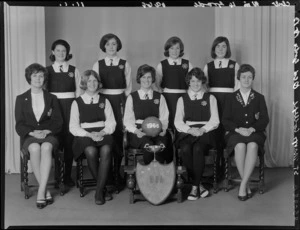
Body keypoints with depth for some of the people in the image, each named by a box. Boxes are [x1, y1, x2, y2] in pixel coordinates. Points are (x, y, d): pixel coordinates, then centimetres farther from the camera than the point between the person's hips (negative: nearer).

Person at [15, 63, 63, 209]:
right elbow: (19, 125, 6)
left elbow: (58, 122, 7)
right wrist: (32, 132, -14)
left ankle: (41, 192, -37)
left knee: (46, 147, -36)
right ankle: (46, 192, -30)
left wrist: (46, 131, -13)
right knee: (35, 148, -36)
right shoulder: (21, 99, 14)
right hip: (29, 136, 0)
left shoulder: (52, 99, 16)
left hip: (48, 135, 0)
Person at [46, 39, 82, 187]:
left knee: (69, 140, 0)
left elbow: (78, 91, 6)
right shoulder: (47, 70, 6)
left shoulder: (74, 71, 7)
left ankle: (68, 175, 11)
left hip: (70, 107, 1)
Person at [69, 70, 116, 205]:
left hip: (103, 134, 1)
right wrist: (90, 134, -13)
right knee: (91, 151, -35)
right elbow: (73, 127, 3)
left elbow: (111, 123, 10)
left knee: (106, 150, -34)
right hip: (84, 135, -1)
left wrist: (102, 132, -11)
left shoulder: (104, 101, 18)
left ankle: (99, 191, -26)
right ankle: (103, 188, -18)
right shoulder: (77, 102, 12)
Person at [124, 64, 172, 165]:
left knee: (162, 144, -36)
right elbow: (128, 120, 7)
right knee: (148, 145, -37)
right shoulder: (132, 97, 13)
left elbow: (164, 118, 11)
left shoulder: (159, 97, 18)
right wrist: (136, 131, -13)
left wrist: (163, 129, -12)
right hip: (139, 132, -1)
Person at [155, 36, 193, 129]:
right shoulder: (161, 65, 8)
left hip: (184, 97, 1)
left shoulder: (187, 64, 9)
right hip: (167, 97, 0)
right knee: (168, 122, -5)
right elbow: (157, 84, 12)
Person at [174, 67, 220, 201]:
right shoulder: (182, 99, 18)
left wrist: (202, 130, -12)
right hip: (187, 132, 1)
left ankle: (195, 187, -23)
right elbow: (178, 121, 8)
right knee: (185, 149, -33)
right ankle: (199, 186, -20)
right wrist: (190, 129, -11)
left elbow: (215, 121, 7)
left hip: (205, 132, -1)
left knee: (198, 149, -34)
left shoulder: (210, 98, 16)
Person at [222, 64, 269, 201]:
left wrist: (252, 129, -13)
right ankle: (247, 185, -23)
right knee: (240, 146, -35)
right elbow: (225, 120, 5)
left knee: (252, 145, -36)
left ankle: (242, 185, -32)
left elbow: (265, 119, 5)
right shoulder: (231, 98, 13)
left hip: (254, 132, 0)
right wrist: (239, 129, -12)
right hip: (235, 132, 0)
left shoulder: (259, 98, 14)